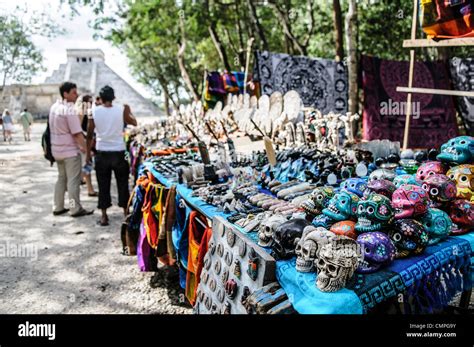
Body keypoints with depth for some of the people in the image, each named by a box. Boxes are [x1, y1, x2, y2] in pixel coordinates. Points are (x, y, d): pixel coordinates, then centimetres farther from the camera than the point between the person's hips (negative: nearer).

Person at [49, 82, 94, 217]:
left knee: (61, 178, 17)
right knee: (73, 180, -1)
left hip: (57, 149, 9)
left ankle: (58, 207, 21)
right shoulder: (69, 110, -18)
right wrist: (86, 149, -15)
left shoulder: (54, 107, 9)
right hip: (70, 150, -9)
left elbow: (55, 128, 15)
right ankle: (76, 209, 5)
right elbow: (77, 133, -21)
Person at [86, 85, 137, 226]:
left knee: (103, 185, 8)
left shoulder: (94, 112, -4)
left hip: (102, 153, 0)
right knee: (122, 183, 11)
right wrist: (128, 111, 26)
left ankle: (104, 215, 11)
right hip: (119, 152, 0)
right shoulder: (121, 110, -5)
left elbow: (89, 134, -1)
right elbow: (134, 123, 10)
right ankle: (126, 212, 18)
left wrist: (88, 152, 9)